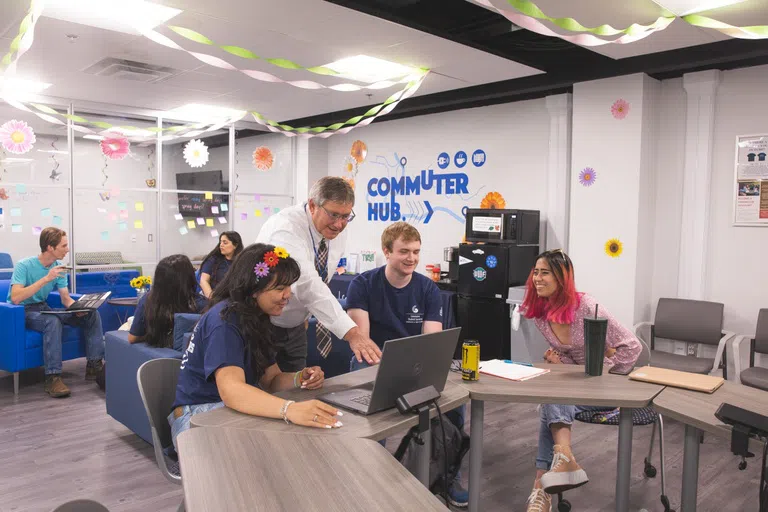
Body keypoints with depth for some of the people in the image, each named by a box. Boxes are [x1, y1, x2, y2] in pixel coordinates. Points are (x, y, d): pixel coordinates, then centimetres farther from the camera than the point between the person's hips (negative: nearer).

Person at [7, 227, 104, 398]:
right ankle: (53, 377, -33)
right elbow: (15, 298, -32)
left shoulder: (59, 267, -1)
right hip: (22, 312, -7)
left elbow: (66, 299, 2)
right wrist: (46, 279, -35)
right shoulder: (24, 266, -19)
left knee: (92, 314, -9)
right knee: (53, 321, -38)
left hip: (43, 309, 7)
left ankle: (94, 365, -8)